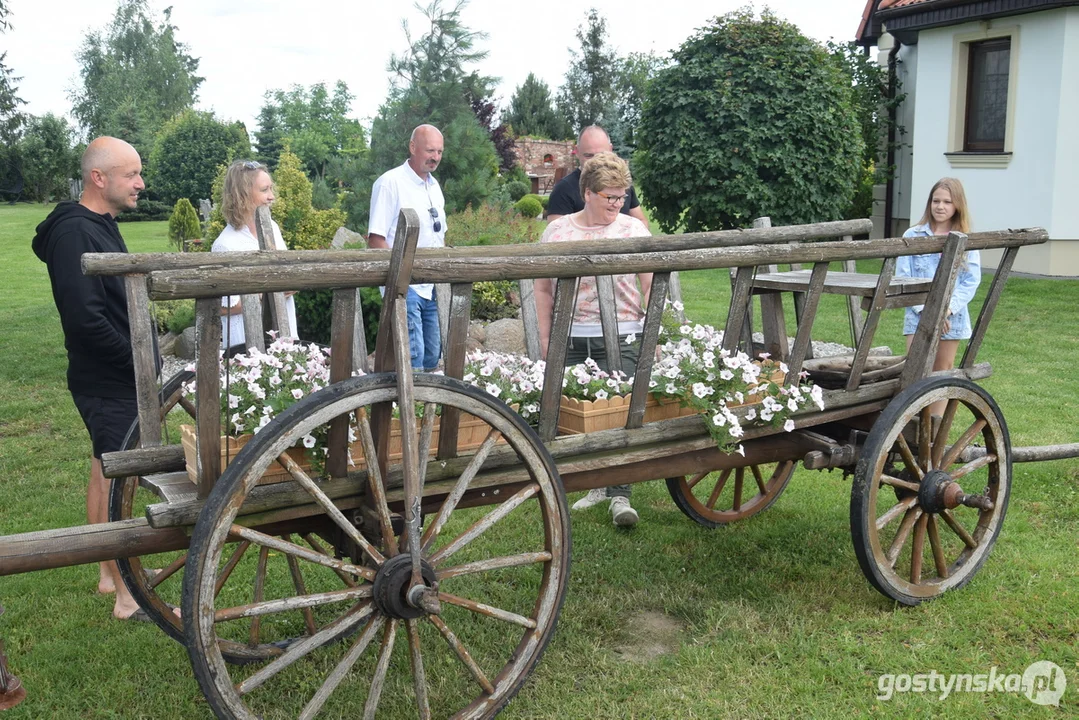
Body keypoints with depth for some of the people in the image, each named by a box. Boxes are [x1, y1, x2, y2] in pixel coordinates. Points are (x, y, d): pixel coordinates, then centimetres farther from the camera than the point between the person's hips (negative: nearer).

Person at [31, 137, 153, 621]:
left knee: (105, 472, 17)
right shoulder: (75, 232, -19)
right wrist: (138, 362, -18)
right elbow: (84, 317, -26)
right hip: (108, 383, -10)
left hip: (115, 380, 10)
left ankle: (111, 572, 31)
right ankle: (128, 598, 5)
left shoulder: (101, 226, 12)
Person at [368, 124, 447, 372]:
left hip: (432, 287, 8)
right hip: (405, 286, -8)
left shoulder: (434, 186, 14)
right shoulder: (390, 182, -10)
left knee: (432, 356, 12)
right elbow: (375, 239, -13)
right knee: (412, 357, -13)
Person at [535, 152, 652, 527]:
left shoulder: (634, 229, 4)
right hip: (570, 341, 2)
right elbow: (543, 289, 11)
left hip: (621, 340, -2)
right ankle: (598, 484, 24)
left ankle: (620, 494, 3)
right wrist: (545, 339, 7)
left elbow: (651, 287, 4)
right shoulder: (557, 231, 6)